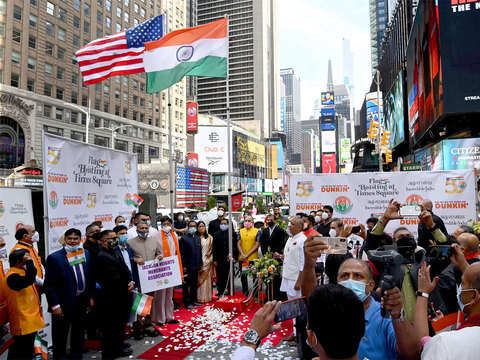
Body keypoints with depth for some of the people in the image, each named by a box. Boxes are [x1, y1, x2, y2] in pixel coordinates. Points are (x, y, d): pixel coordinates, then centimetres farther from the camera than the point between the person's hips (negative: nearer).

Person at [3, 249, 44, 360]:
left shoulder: (22, 272, 12)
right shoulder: (12, 276, -19)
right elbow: (29, 280, -40)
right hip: (23, 323, -10)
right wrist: (29, 262, -31)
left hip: (30, 321, 10)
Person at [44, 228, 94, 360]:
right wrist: (55, 305, -16)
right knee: (60, 336, 9)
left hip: (82, 301, 5)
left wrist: (91, 296, 7)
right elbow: (49, 285, -13)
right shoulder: (54, 257, -13)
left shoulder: (86, 253, 2)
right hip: (64, 304, -5)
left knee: (79, 333, 20)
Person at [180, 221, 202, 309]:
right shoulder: (184, 238, -8)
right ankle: (187, 302, 13)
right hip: (187, 267, -6)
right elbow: (182, 253, -10)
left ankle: (193, 300, 27)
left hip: (196, 266, 6)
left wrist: (200, 264, 11)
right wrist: (183, 266, -14)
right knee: (186, 285, 4)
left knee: (194, 284, 15)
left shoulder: (198, 238, 11)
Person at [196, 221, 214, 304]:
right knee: (199, 279, 1)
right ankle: (199, 297, 9)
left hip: (207, 260, 2)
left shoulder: (209, 237, 5)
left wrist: (209, 253, -3)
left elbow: (212, 247, 12)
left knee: (207, 278, 7)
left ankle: (207, 296, 16)